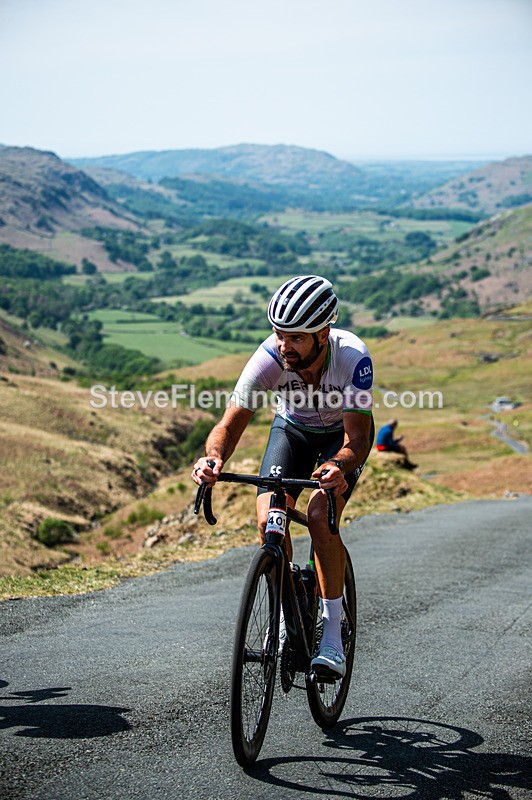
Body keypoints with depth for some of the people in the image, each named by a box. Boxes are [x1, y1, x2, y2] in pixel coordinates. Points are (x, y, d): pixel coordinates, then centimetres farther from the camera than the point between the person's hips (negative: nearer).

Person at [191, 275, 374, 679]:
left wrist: (338, 468, -59)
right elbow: (231, 424, -30)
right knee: (269, 520, -18)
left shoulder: (353, 357, -37)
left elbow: (357, 438, -37)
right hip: (293, 428, 3)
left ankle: (333, 639, -15)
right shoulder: (270, 358, -32)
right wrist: (213, 457, -52)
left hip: (345, 434, -2)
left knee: (320, 516, -25)